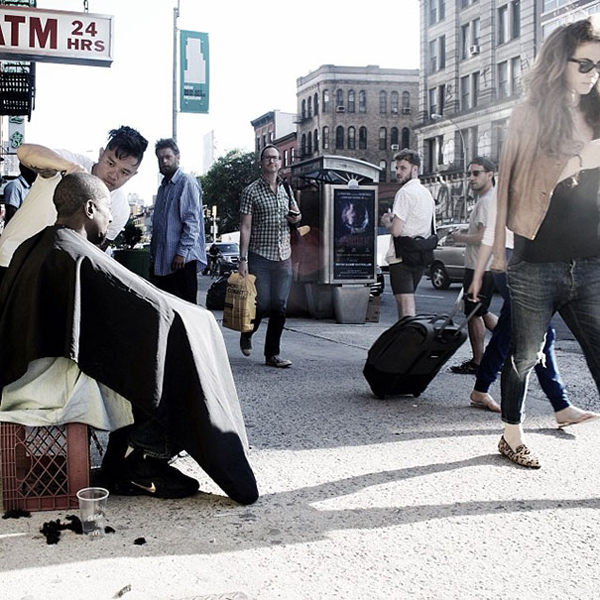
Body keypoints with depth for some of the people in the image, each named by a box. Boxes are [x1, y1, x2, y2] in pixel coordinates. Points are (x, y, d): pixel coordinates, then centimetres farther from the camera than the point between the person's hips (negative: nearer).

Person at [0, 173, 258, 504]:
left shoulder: (31, 248, 8)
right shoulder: (79, 256, -20)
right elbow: (153, 304, -19)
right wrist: (199, 317, 1)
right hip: (50, 385, -9)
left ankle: (121, 470, 21)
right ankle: (142, 466, 18)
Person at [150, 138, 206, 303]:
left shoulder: (187, 183, -7)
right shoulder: (163, 187, 20)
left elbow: (192, 221, -16)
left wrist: (182, 252, -21)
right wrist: (153, 253, 18)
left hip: (182, 259, -9)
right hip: (161, 259, 9)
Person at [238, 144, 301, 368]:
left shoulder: (287, 190, 12)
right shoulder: (251, 191, -3)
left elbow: (296, 214, 27)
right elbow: (245, 227, -7)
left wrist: (296, 217, 1)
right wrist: (243, 259, -13)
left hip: (284, 257, 4)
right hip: (260, 256, -4)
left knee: (279, 307, 2)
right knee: (262, 304, -6)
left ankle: (273, 354, 9)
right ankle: (246, 334, 26)